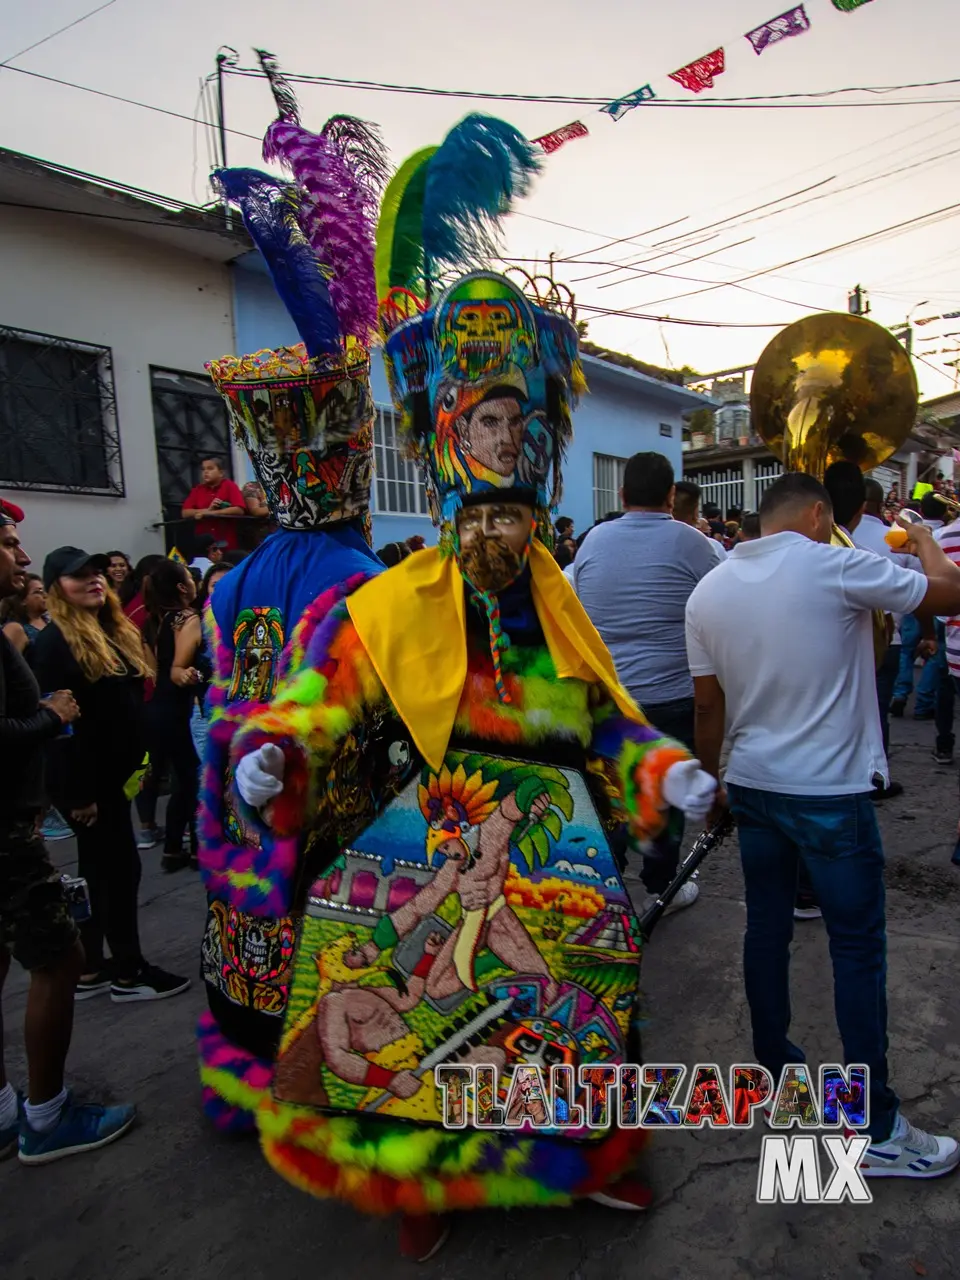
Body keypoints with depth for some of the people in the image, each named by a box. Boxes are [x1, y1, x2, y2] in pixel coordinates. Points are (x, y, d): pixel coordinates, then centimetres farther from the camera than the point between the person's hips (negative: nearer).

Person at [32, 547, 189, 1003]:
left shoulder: (117, 631, 12)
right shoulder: (56, 641, -14)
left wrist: (137, 761, 13)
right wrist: (78, 792, -21)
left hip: (109, 772, 9)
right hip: (84, 778, -9)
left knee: (98, 870, 15)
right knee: (121, 866, -2)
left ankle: (89, 970, 27)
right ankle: (128, 973, 12)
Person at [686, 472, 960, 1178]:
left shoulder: (707, 592, 1)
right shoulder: (836, 567, -14)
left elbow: (709, 706, 5)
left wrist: (712, 781, 17)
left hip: (753, 787, 6)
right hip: (831, 794, -5)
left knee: (767, 929, 18)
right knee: (858, 949, 7)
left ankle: (775, 1068, 35)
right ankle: (877, 1130, 18)